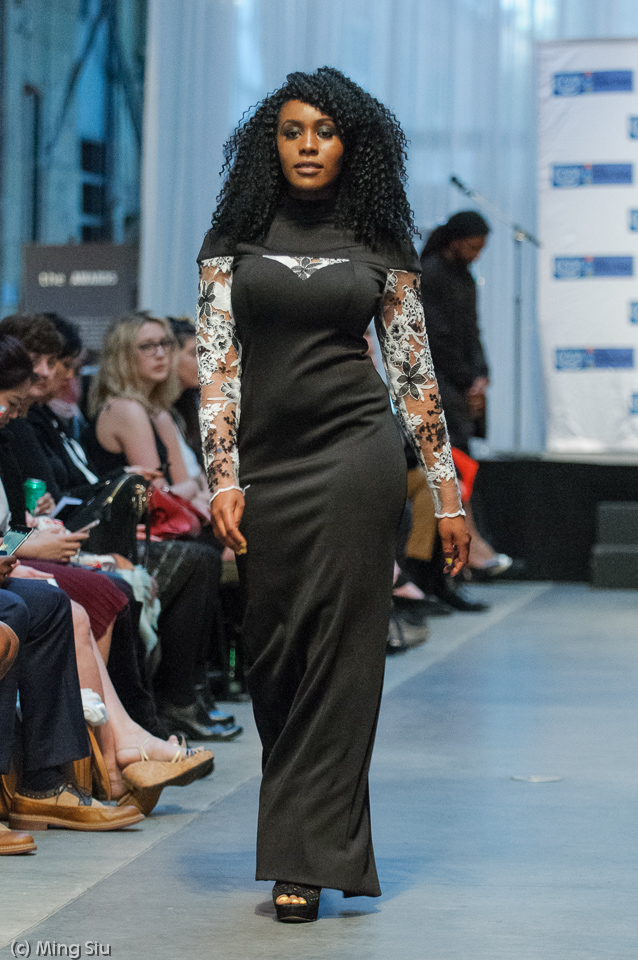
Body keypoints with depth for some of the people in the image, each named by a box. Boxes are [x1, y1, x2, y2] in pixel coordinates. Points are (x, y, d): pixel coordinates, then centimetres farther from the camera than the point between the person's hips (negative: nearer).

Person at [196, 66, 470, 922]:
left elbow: (414, 369, 6)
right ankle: (306, 832, 26)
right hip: (266, 460, 2)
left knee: (338, 651, -5)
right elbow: (216, 361, 1)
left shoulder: (379, 244, 5)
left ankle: (307, 859, 0)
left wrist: (448, 492, 5)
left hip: (355, 453, -2)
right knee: (271, 656, 7)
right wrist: (222, 479, -9)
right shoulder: (235, 240, 6)